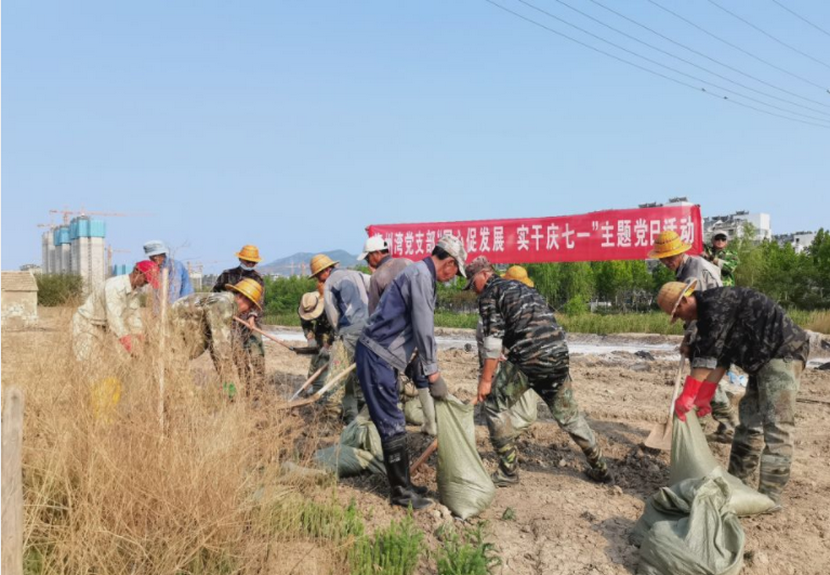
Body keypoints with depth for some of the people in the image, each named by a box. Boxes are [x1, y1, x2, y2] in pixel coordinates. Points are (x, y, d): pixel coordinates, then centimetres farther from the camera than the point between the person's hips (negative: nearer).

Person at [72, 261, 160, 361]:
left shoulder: (135, 290, -3)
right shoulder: (114, 286, -30)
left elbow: (134, 316, 1)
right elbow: (114, 317, -37)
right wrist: (126, 339, -42)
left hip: (102, 326, 8)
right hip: (86, 322, -8)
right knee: (87, 361, -12)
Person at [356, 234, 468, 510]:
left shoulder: (423, 276, 16)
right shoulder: (421, 275, -16)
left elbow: (423, 328, 20)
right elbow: (423, 329, -19)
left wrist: (430, 367, 21)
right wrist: (433, 373, -14)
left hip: (382, 356, 10)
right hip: (376, 356, -10)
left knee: (394, 424, 16)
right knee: (392, 426, -3)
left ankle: (402, 483, 26)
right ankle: (400, 492, 8)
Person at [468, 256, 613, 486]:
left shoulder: (490, 293, 3)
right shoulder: (521, 287, 28)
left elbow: (493, 338, -7)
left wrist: (486, 379, -5)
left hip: (531, 360, -8)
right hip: (559, 355, 8)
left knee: (494, 405, 7)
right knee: (568, 414, 21)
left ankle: (508, 471, 9)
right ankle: (601, 469, 30)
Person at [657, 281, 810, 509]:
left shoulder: (717, 303, -17)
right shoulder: (708, 314, 13)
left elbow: (706, 356, -21)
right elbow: (717, 358, 11)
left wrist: (687, 397, -18)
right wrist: (703, 398, 6)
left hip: (784, 353, -11)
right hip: (762, 361, 11)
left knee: (776, 426, -13)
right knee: (749, 421, 14)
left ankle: (770, 497, -11)